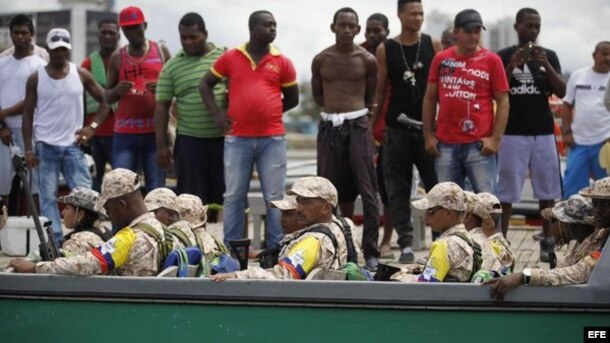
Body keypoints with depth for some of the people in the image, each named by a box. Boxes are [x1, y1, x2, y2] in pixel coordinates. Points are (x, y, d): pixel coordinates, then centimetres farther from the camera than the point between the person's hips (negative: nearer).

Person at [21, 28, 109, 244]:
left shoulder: (81, 75, 3)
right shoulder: (36, 79, 0)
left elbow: (104, 101, 10)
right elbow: (28, 115, 3)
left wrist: (92, 126, -3)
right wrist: (28, 149, -3)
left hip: (73, 145, 1)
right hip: (46, 146, -1)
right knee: (48, 197, 0)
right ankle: (54, 242, 4)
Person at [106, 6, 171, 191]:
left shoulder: (161, 51, 8)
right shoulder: (117, 57, 9)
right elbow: (107, 97, 13)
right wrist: (116, 91, -11)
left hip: (155, 130, -1)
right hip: (125, 131, 1)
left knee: (156, 188, -3)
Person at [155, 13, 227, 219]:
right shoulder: (172, 66, 4)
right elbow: (161, 106, 4)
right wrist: (161, 145, -1)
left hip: (225, 137, 0)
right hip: (190, 140, 0)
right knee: (191, 199, 2)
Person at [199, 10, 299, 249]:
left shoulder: (282, 62, 5)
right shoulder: (230, 58, 4)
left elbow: (292, 99, 15)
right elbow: (205, 84, 12)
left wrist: (267, 111, 6)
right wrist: (217, 114, 1)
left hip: (272, 138, 0)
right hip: (237, 138, 0)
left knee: (275, 197, 2)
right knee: (233, 196, 5)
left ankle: (276, 249, 9)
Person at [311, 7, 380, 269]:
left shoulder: (367, 60, 1)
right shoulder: (321, 60, 6)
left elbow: (371, 95, 11)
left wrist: (352, 108, 8)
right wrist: (336, 107, 8)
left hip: (357, 125, -3)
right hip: (329, 126, 3)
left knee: (367, 190, -7)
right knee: (331, 188, 6)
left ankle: (371, 252, -6)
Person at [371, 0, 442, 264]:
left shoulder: (433, 45, 5)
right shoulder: (385, 50, 4)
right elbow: (379, 91, 6)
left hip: (428, 126, 0)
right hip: (397, 129, 0)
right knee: (398, 189, 2)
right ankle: (405, 244, 7)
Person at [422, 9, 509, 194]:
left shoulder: (491, 60, 0)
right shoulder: (441, 59, 8)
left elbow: (503, 101, -1)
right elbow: (430, 98, 14)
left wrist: (495, 138, -9)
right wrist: (428, 134, 7)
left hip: (479, 145, -3)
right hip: (445, 144, 3)